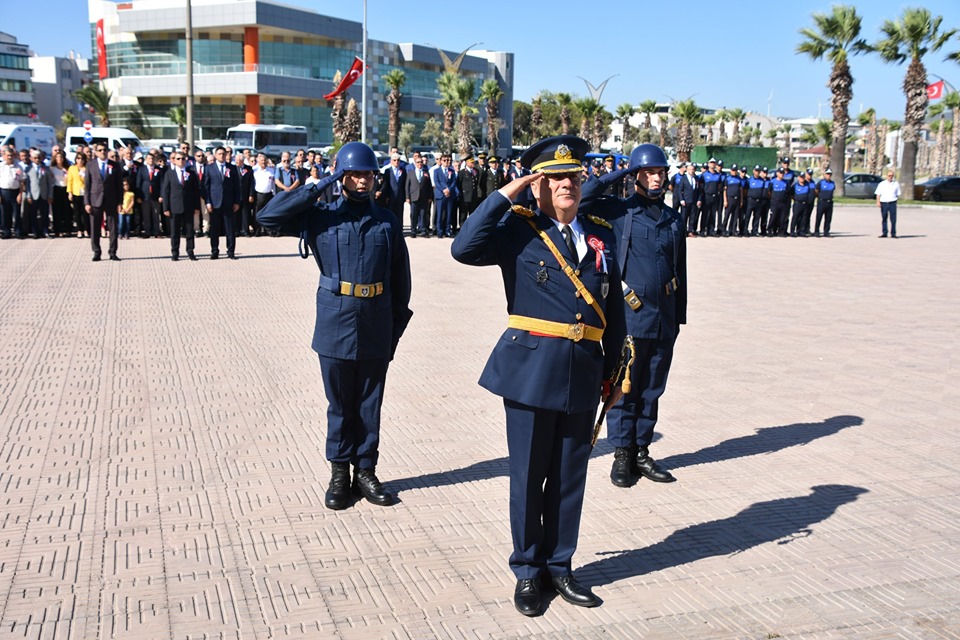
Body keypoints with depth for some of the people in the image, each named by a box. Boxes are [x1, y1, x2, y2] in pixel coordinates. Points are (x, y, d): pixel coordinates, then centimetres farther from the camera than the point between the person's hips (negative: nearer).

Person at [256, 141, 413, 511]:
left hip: (377, 326, 1)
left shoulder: (388, 221, 5)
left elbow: (400, 277, 8)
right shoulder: (321, 216, 1)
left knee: (370, 404, 10)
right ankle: (340, 472, 22)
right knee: (340, 404, 8)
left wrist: (397, 325, 6)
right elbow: (267, 216, -9)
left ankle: (365, 471, 22)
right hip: (336, 324, -1)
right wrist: (317, 189, -11)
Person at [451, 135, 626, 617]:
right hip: (531, 369, -4)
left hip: (582, 374, 4)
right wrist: (505, 194, -16)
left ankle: (559, 565, 30)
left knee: (569, 476, 13)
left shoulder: (601, 235, 9)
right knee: (528, 475, 8)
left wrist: (612, 368, 10)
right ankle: (527, 571, 25)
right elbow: (465, 248, -22)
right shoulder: (519, 229, -3)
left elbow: (614, 307, 12)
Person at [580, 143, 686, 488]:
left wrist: (679, 316, 14)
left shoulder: (674, 220, 11)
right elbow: (581, 201, -16)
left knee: (652, 391, 11)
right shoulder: (619, 211, 0)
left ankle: (641, 452, 22)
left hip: (664, 320, 4)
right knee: (624, 389, 3)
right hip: (628, 316, -4)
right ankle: (622, 455, 14)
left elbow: (680, 271, 15)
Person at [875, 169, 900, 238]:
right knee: (884, 219, 5)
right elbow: (878, 194, 3)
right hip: (883, 203, 0)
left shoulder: (896, 184, 8)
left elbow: (898, 194, 14)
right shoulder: (882, 184, 6)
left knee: (893, 219, -3)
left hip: (892, 203, 0)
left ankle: (893, 233, 3)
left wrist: (897, 199, 5)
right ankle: (884, 233, 12)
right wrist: (878, 202, -8)